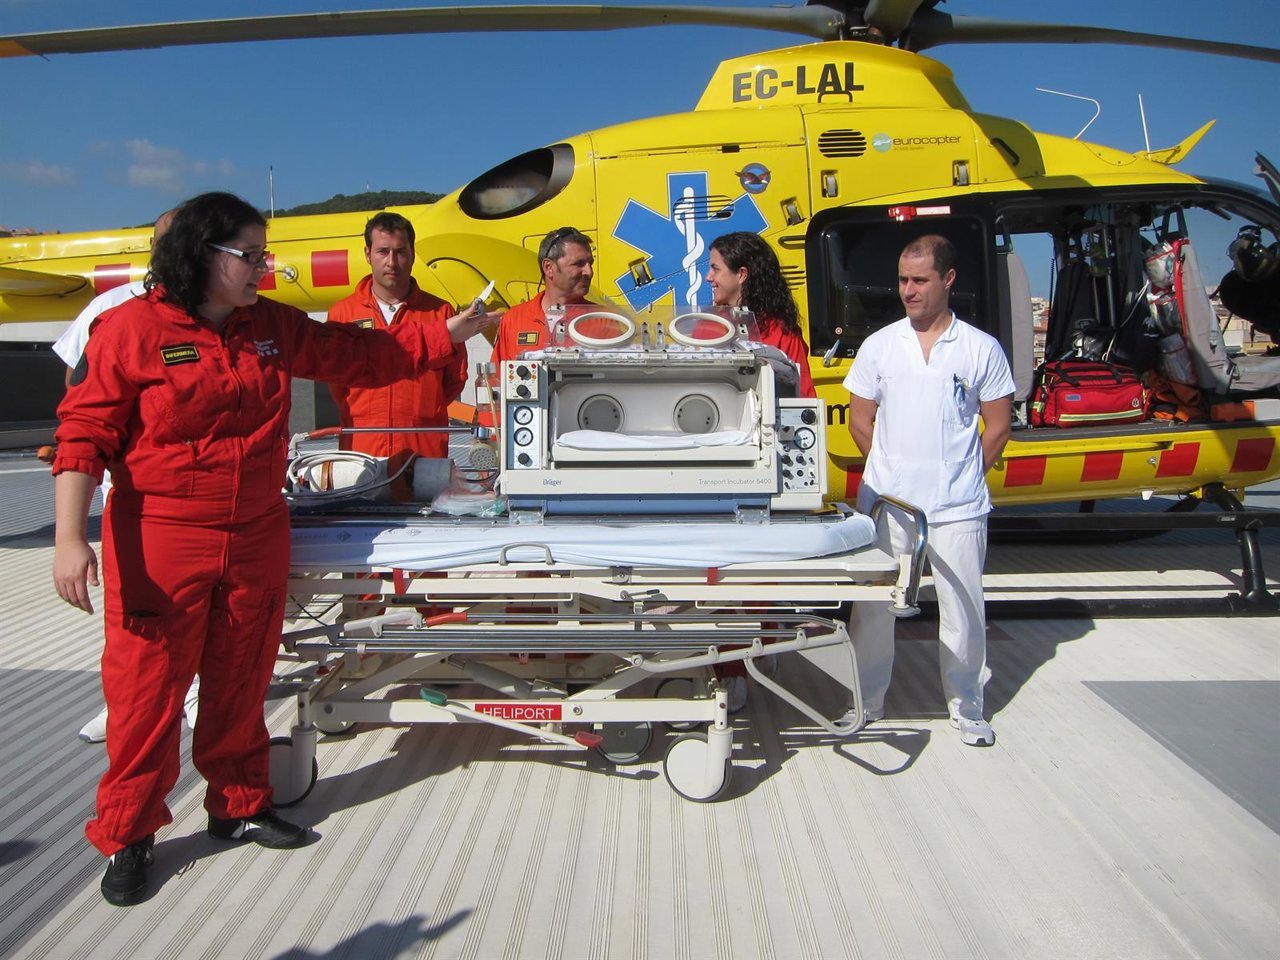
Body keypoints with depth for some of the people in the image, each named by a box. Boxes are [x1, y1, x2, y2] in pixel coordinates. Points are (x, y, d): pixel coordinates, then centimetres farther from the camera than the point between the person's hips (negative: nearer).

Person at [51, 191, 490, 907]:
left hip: (256, 539, 5)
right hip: (159, 545, -5)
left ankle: (240, 805, 33)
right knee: (147, 687, 3)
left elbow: (360, 354, 15)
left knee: (242, 682, 16)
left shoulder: (273, 326, 8)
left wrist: (448, 335, 12)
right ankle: (128, 835, 21)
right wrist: (70, 537, -17)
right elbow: (85, 433, -10)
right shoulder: (134, 327, -9)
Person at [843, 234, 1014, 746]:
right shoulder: (879, 345, 4)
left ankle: (966, 706, 24)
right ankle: (867, 701, 23)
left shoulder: (981, 349, 1)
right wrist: (892, 472, 6)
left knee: (963, 608, 6)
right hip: (886, 503, 1)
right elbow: (859, 419, 9)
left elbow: (997, 426, 7)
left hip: (958, 508, -1)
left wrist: (962, 475, 4)